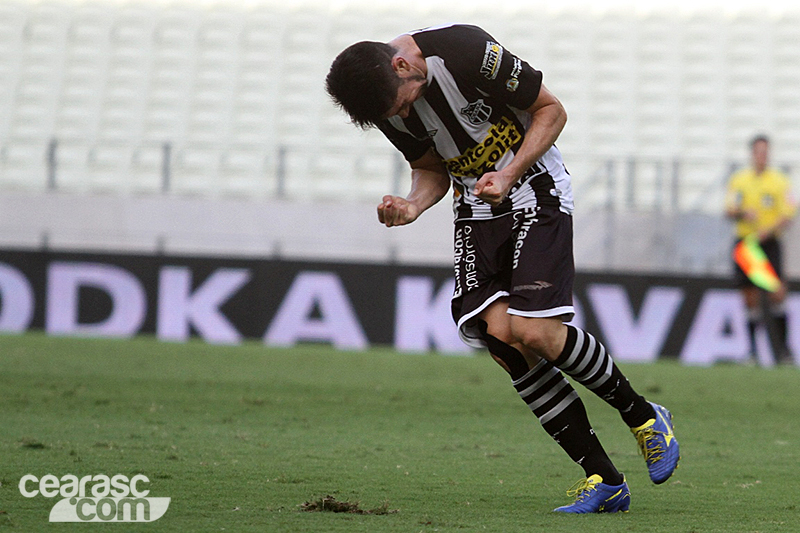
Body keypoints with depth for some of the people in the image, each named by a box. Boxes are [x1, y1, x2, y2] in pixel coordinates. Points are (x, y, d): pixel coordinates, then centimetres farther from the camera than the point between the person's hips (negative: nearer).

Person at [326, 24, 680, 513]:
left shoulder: (466, 51, -24)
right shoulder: (387, 105, -5)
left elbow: (551, 110, -12)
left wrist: (509, 174, -22)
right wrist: (413, 206, -11)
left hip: (535, 192, -6)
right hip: (477, 210, 6)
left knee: (533, 331, -20)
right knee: (499, 333, -11)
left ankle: (644, 417, 5)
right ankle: (604, 480, -6)